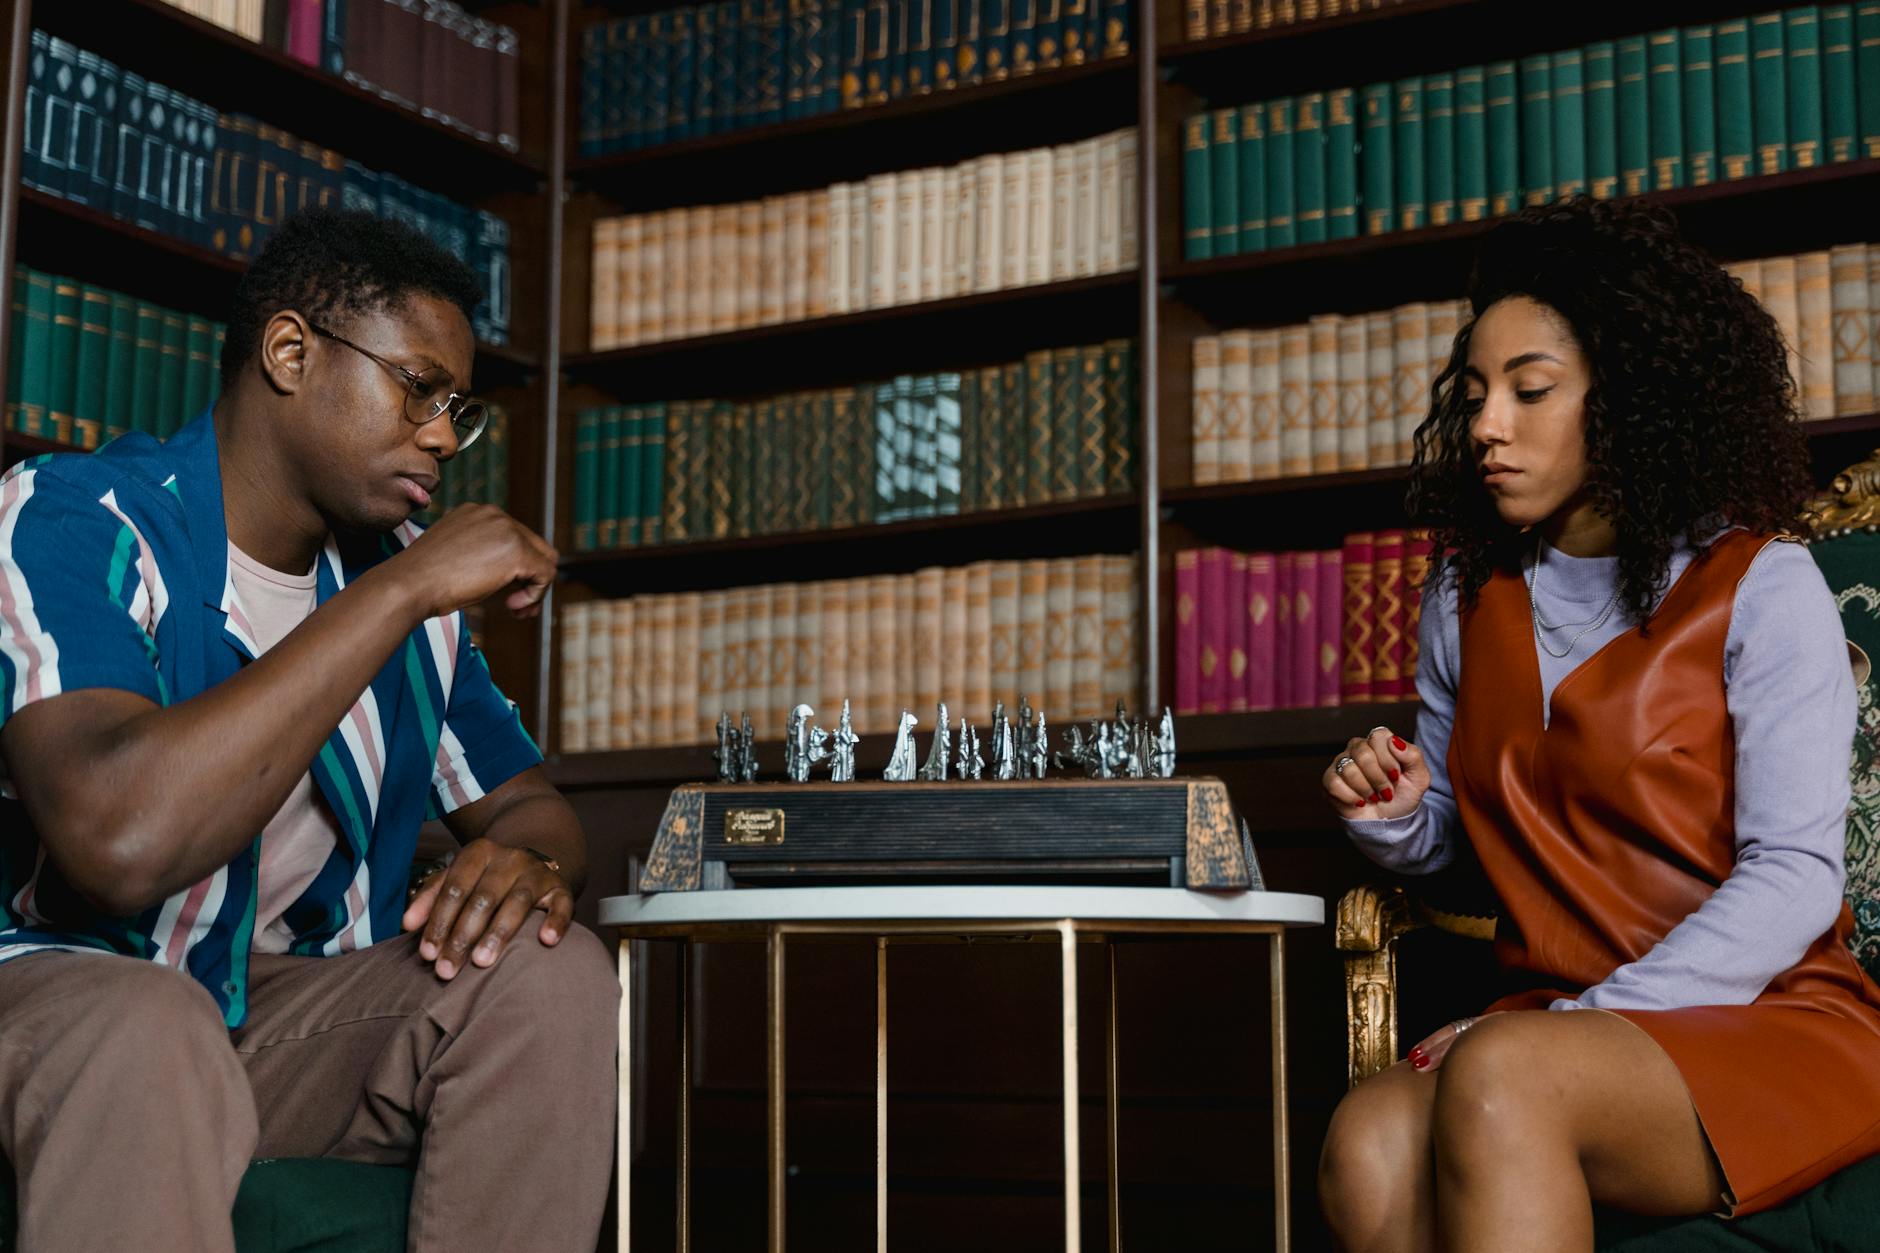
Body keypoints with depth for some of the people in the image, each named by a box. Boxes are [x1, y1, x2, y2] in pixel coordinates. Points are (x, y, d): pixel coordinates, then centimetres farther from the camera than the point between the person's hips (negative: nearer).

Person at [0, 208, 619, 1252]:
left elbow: (525, 804, 13)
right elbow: (122, 842, -34)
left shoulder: (401, 571, 5)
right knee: (149, 1031, -40)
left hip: (282, 1001, 7)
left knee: (552, 974, -18)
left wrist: (532, 866, -15)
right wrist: (403, 591, -28)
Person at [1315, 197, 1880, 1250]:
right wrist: (1395, 817, -1)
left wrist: (1582, 1023, -20)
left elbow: (1793, 880, -12)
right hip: (1556, 1030, 4)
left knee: (1501, 1078, -37)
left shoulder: (1762, 589, -3)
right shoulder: (1469, 602, 14)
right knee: (1369, 1145, -31)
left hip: (1775, 1027, -4)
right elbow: (1447, 838, 24)